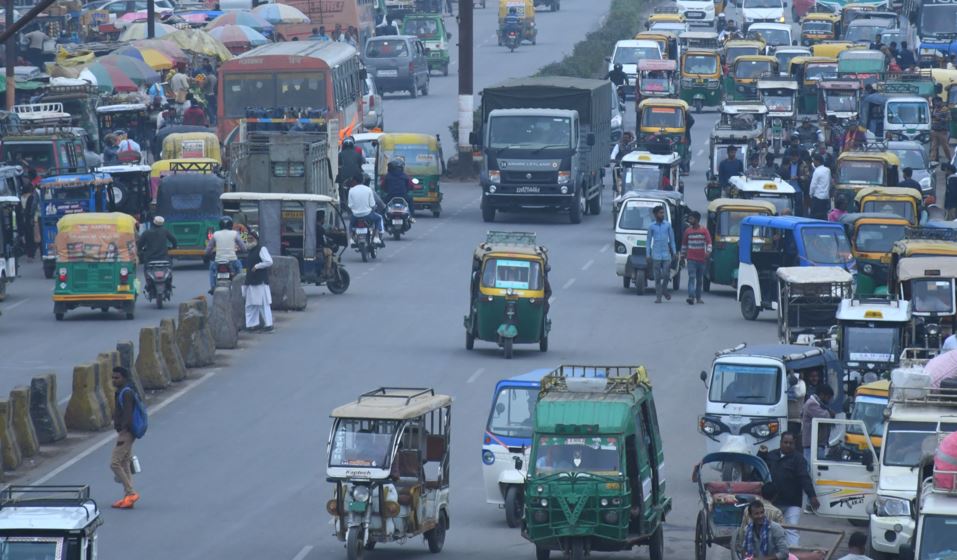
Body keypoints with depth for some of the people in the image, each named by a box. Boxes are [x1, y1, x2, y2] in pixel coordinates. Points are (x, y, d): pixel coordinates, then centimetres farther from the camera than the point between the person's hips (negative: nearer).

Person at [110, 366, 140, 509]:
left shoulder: (126, 393, -16)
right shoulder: (122, 392, 16)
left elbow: (127, 415, -23)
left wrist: (123, 434, -26)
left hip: (125, 433, -11)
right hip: (125, 433, 11)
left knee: (115, 463, -11)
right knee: (124, 464, 11)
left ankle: (131, 493, -10)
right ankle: (128, 498, 13)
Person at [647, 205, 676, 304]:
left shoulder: (668, 225, 6)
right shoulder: (651, 226, 3)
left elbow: (672, 239, 11)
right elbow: (648, 241, 7)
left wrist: (674, 253, 7)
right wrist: (648, 255, 2)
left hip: (666, 254, 1)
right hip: (656, 255, -1)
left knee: (666, 275, -5)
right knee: (657, 277, 0)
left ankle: (664, 290, 23)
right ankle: (658, 296, 5)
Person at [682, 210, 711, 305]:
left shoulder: (704, 230, 0)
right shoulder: (688, 231, 6)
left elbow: (709, 242, -4)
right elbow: (684, 243, 15)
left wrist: (708, 251, -20)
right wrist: (683, 254, 16)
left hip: (701, 258, 0)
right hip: (691, 258, 0)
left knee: (700, 279, 9)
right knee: (692, 277, -14)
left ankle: (698, 297, 18)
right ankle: (691, 297, -23)